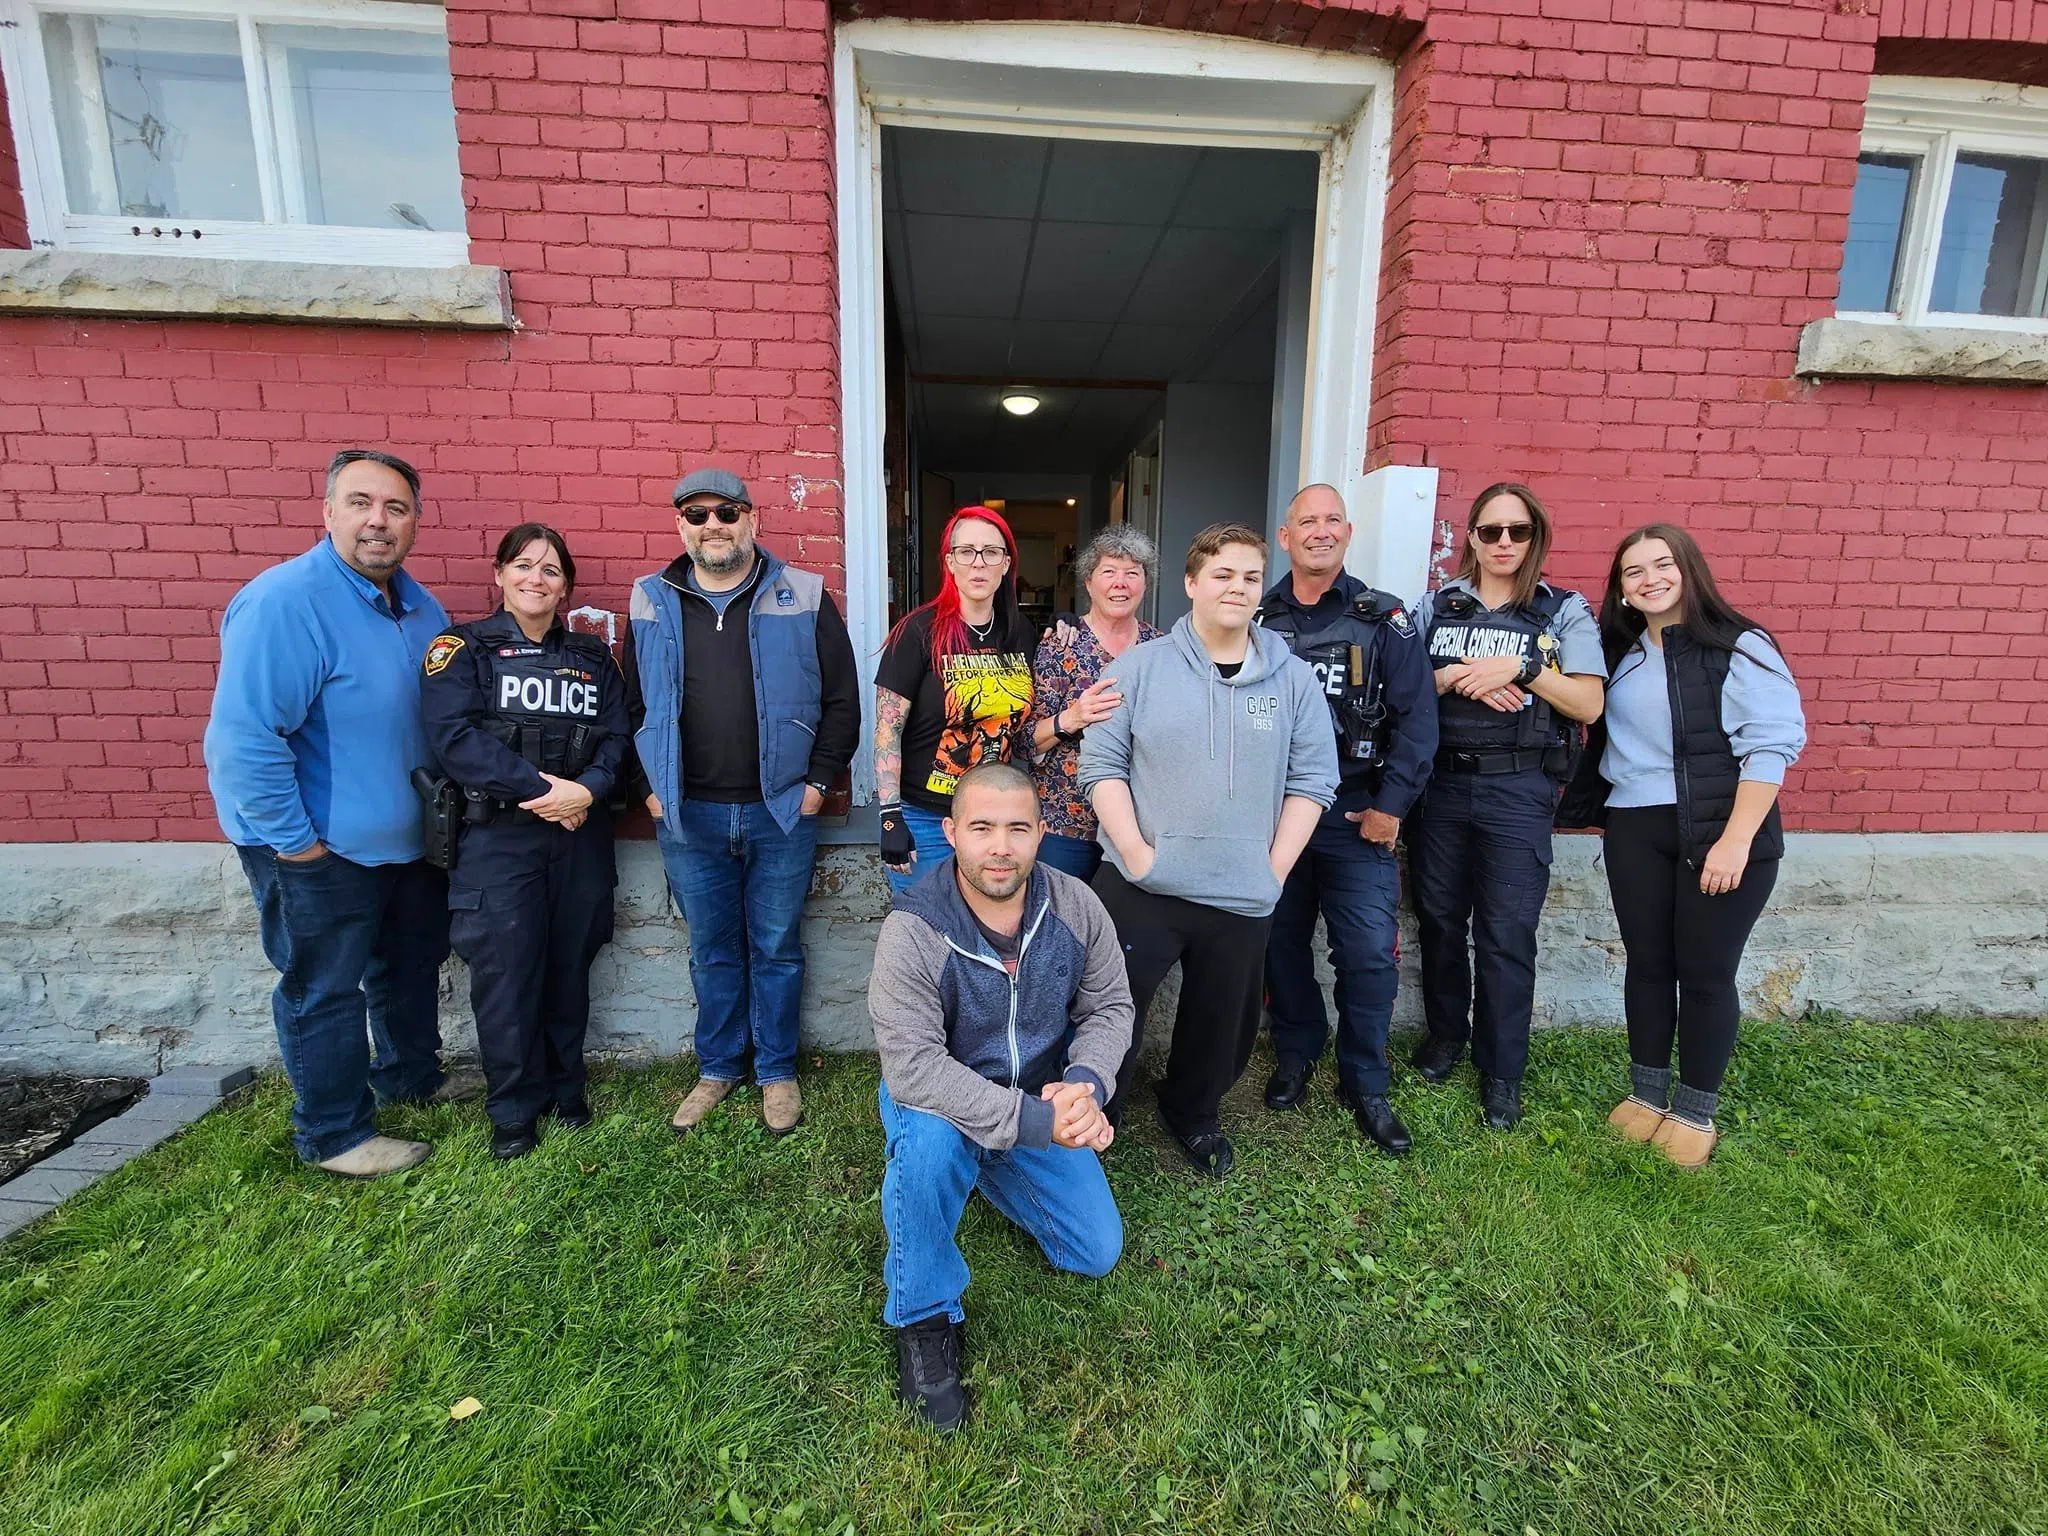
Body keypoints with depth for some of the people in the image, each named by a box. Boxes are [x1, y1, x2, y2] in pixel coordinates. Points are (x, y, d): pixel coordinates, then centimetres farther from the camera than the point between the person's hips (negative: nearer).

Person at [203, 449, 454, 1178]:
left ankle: (412, 1078, 45)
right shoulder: (283, 602, -23)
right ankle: (335, 1135, 27)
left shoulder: (417, 604, 2)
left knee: (412, 967, 23)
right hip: (322, 849, -8)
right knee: (326, 992, 9)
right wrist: (294, 840, -22)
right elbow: (243, 739, -27)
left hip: (410, 837, 8)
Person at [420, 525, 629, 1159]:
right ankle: (514, 1109, 20)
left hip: (580, 833, 3)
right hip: (497, 838, -3)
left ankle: (565, 1088, 30)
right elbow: (454, 738, -13)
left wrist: (587, 790, -16)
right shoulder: (462, 650, 0)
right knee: (505, 974, 2)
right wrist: (542, 787, -19)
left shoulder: (592, 657, 11)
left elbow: (616, 738, 3)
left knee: (569, 966, 11)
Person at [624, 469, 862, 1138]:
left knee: (777, 949, 10)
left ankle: (776, 1071, 28)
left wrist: (818, 780, -4)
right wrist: (648, 788, 5)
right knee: (712, 951, 15)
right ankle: (717, 1069, 33)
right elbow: (632, 706, 12)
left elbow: (842, 699, 0)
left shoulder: (803, 598, 0)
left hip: (781, 812, -2)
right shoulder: (651, 604, 7)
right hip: (687, 816, 2)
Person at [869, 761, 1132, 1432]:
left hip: (1044, 1102, 4)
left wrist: (1085, 1085, -26)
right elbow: (913, 1067, -33)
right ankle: (924, 1318, -9)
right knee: (932, 1139, -38)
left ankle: (985, 1170, 31)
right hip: (941, 1100, -4)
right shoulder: (913, 930, -28)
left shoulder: (1076, 907, -15)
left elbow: (1110, 1006, -5)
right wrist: (1035, 1121, -38)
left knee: (1098, 1253, 5)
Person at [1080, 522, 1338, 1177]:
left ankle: (1193, 1113, 46)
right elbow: (1101, 763, -5)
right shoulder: (1139, 666, -2)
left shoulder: (1294, 679, 3)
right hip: (1139, 887, -2)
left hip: (1243, 899, 3)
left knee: (1224, 1022, 19)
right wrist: (1135, 851, -12)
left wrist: (1274, 866, -5)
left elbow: (1312, 779, 3)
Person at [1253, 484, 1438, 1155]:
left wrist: (1392, 803, -8)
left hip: (1357, 817, -1)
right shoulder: (1257, 620, 6)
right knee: (1282, 941, 11)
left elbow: (1417, 714, -3)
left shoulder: (1384, 618, 1)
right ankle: (1296, 1054, 32)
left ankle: (1365, 1084, 19)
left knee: (1370, 953, -1)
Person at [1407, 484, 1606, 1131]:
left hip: (1518, 792, -2)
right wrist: (1454, 676, -12)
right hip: (1440, 784, 2)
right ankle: (1445, 1033, 31)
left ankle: (1502, 1072, 15)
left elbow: (1588, 705, -3)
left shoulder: (1564, 611, 5)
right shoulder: (1435, 606, 9)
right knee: (1439, 919, 10)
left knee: (1506, 934, -1)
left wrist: (1521, 669, -14)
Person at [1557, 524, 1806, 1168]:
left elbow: (1773, 745, -11)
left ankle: (1695, 1112, 22)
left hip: (1721, 833, -4)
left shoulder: (1739, 649, -6)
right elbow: (1594, 727, 15)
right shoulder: (1618, 653, 10)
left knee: (1705, 973, 5)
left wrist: (1737, 839, -17)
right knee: (1647, 964, 12)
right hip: (1635, 832, 4)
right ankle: (1647, 1093, 28)